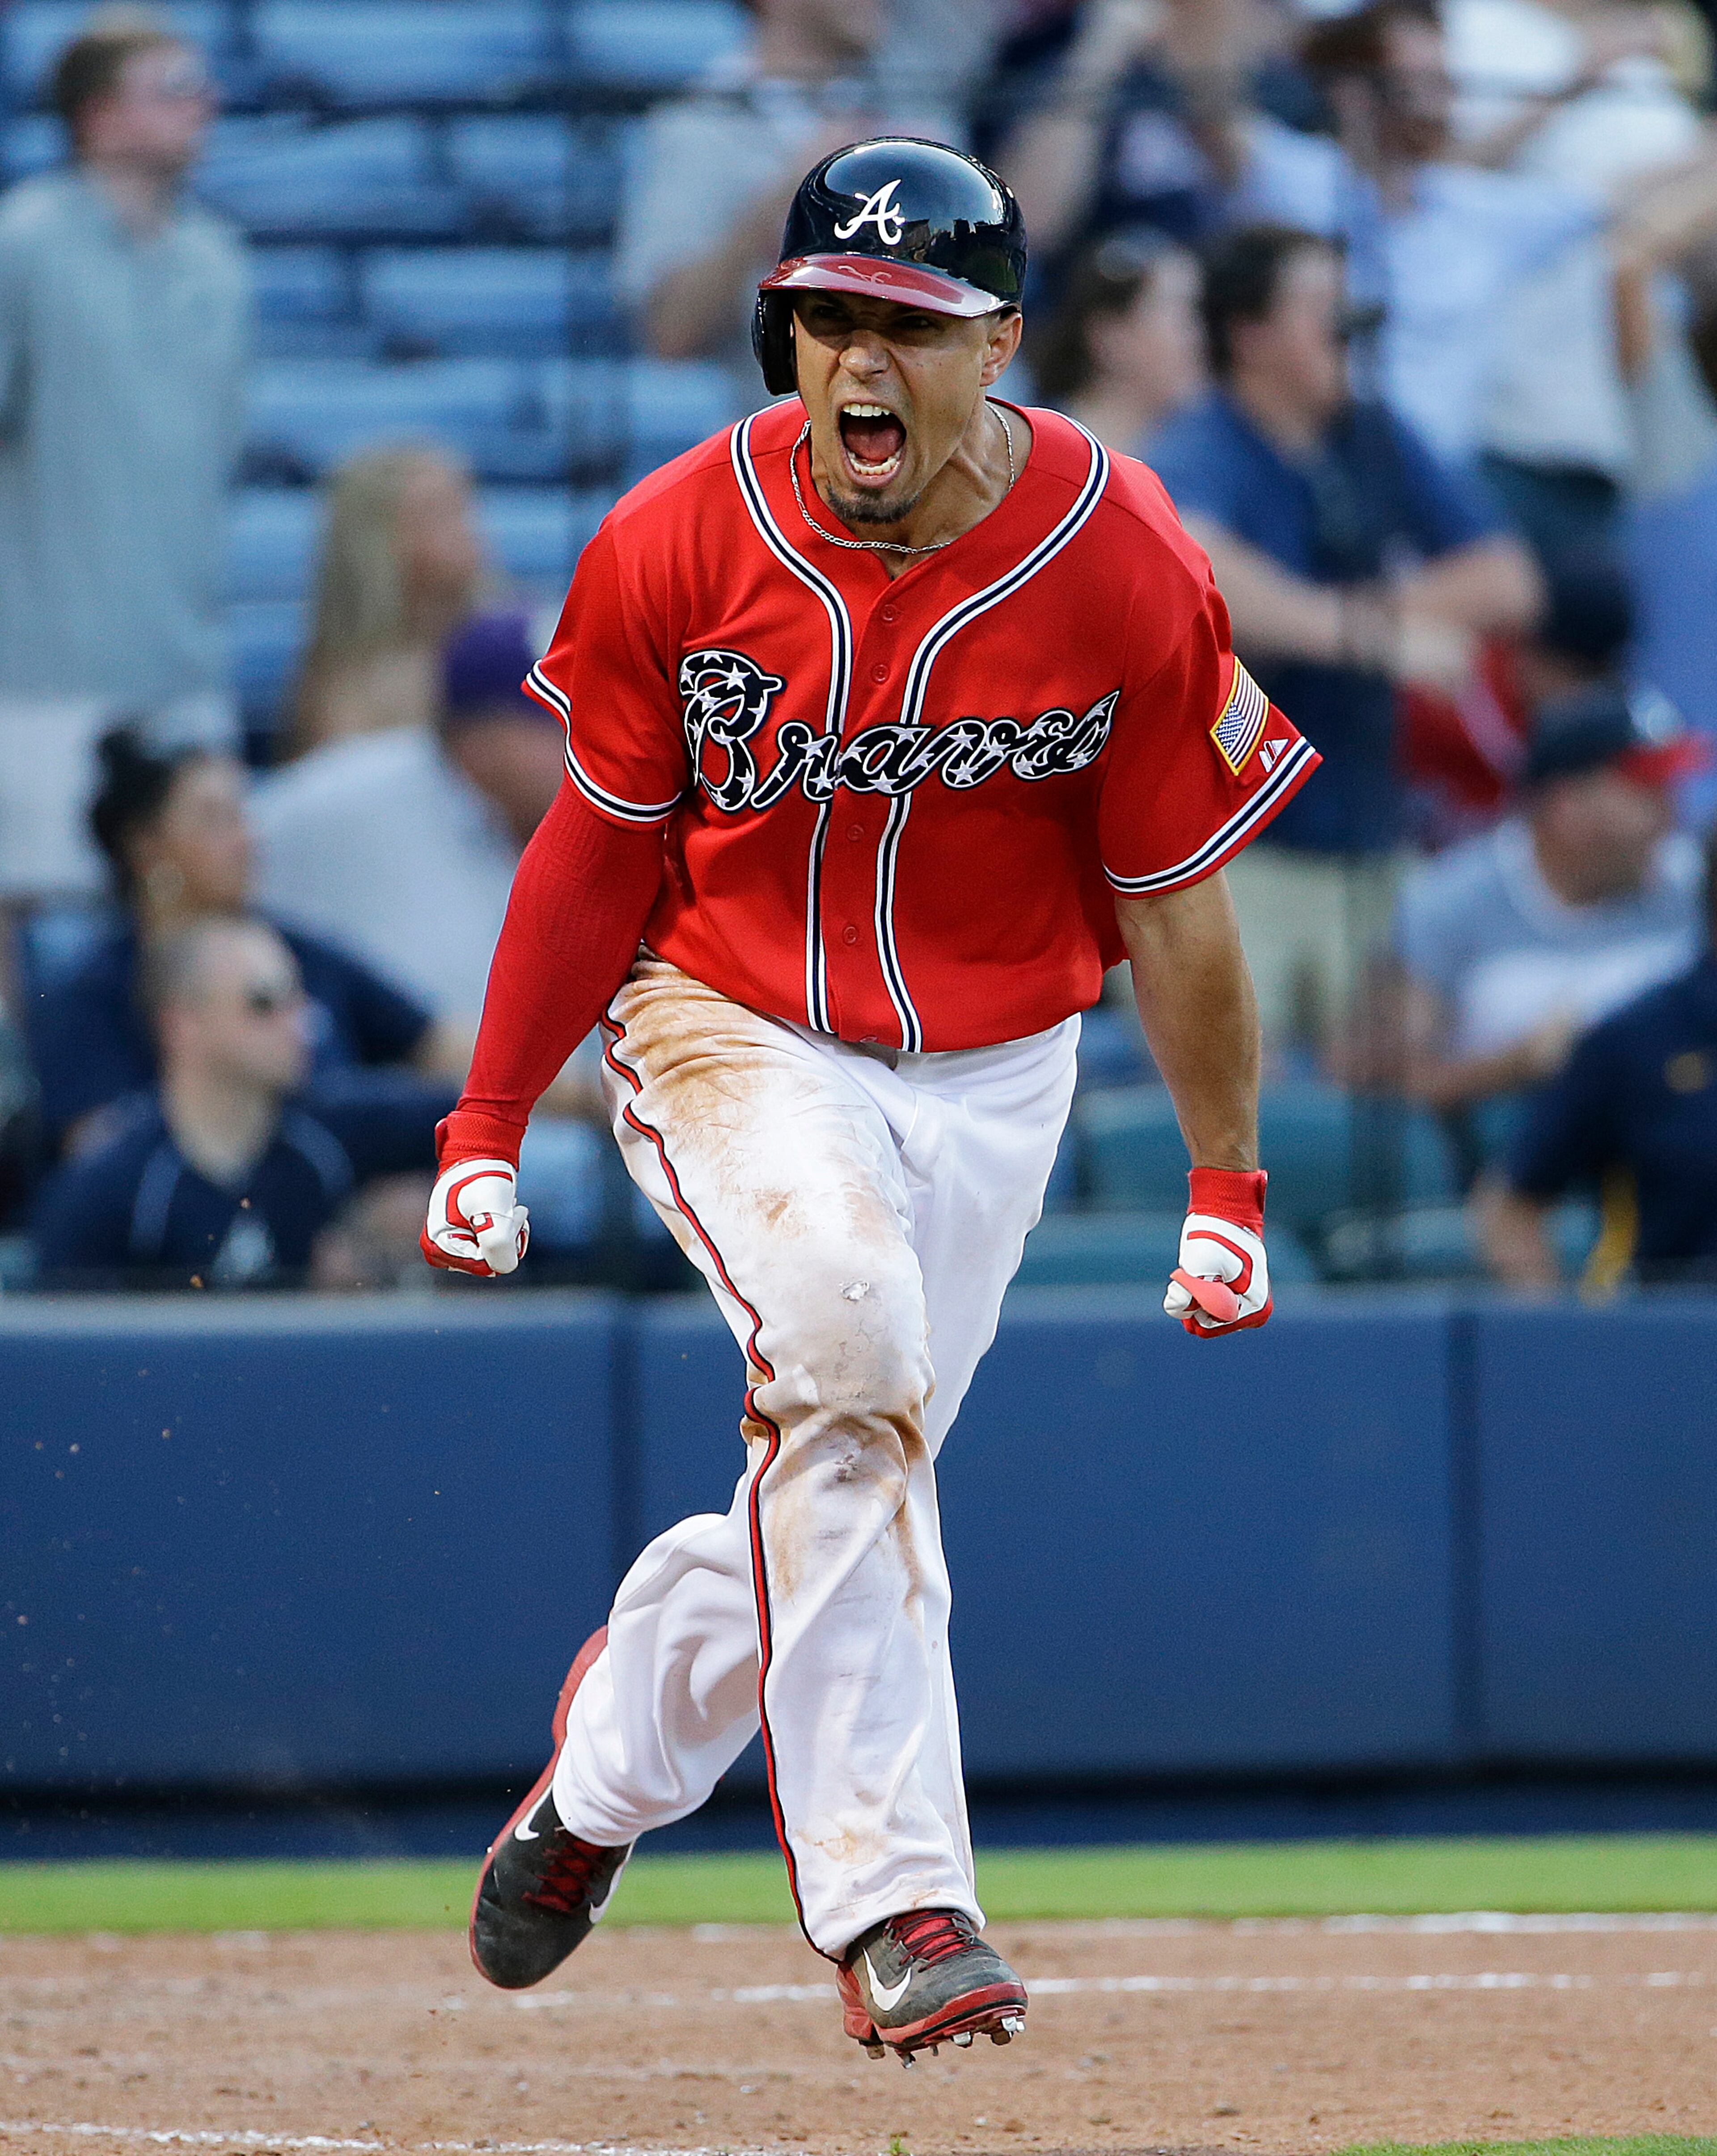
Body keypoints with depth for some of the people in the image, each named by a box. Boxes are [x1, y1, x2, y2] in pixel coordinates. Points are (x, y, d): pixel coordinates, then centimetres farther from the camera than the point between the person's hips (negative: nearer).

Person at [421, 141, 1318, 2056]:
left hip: (991, 1076, 2)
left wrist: (1226, 1187, 0)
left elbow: (1175, 893, -4)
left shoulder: (1124, 569, -14)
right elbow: (596, 848, 0)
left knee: (839, 1480, 4)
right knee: (848, 1345, -28)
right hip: (732, 1031, -2)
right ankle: (891, 1900, -29)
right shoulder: (683, 540, -13)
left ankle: (613, 1756, 38)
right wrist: (486, 1127, 0)